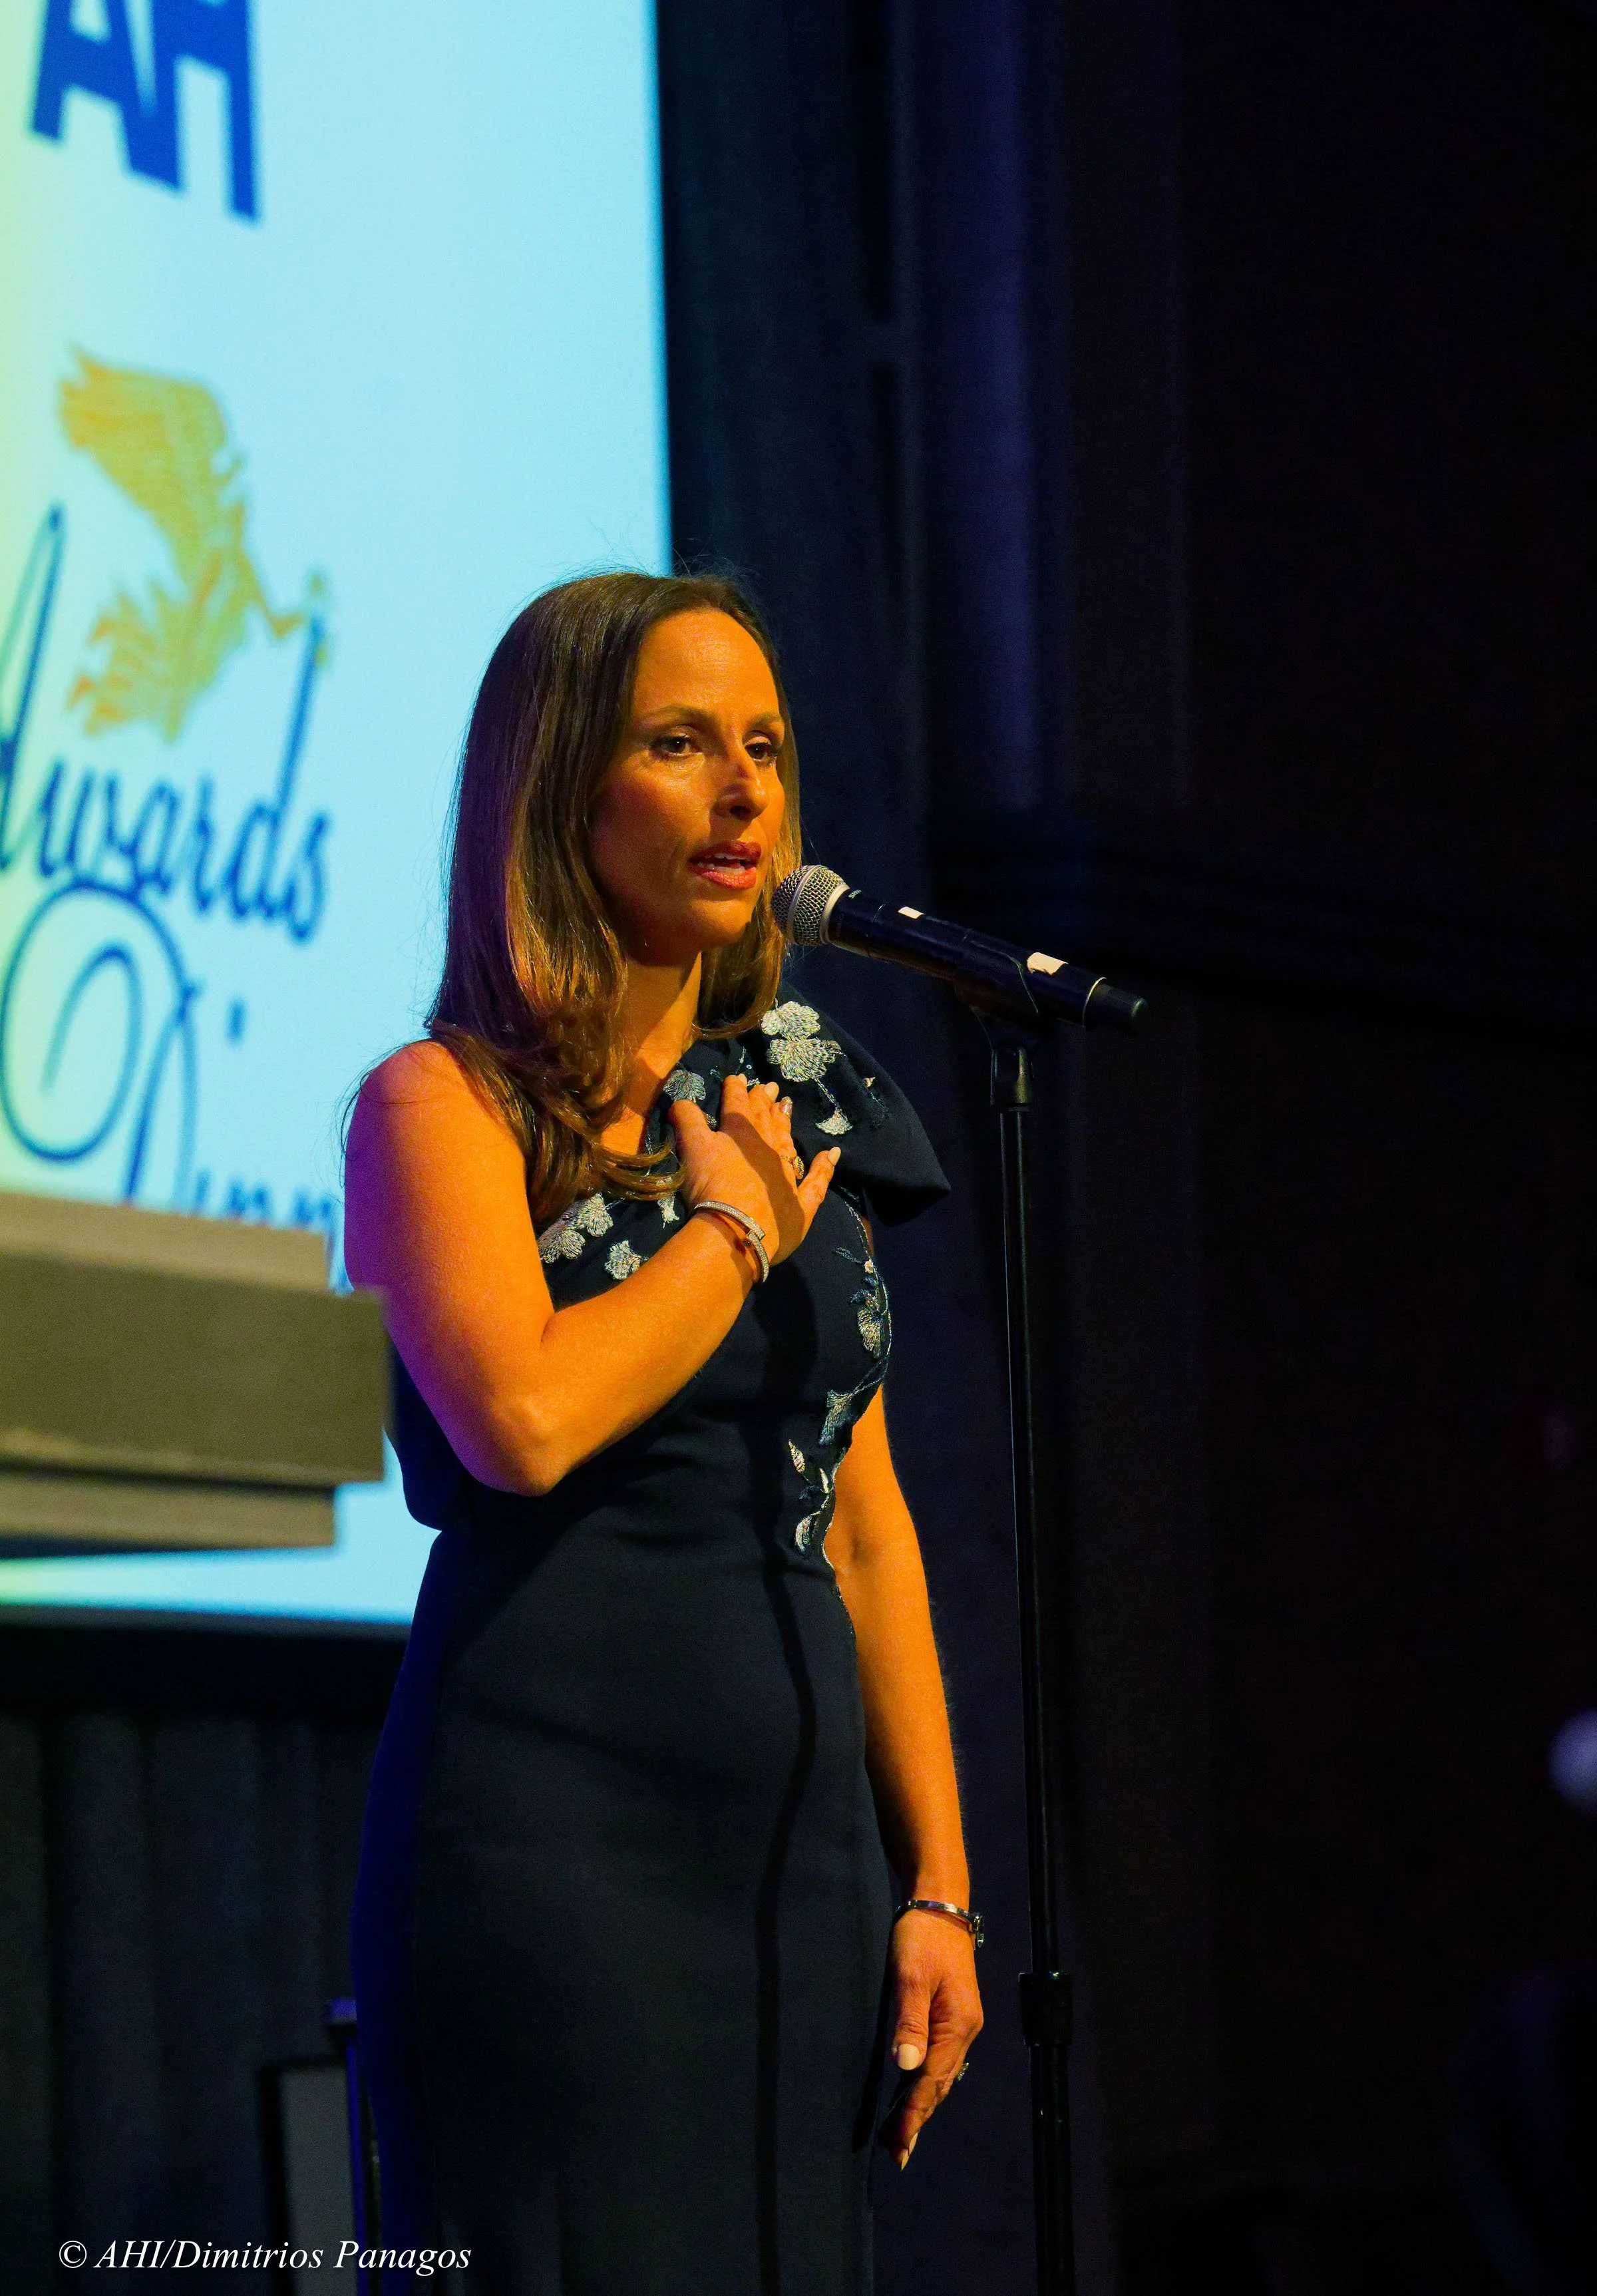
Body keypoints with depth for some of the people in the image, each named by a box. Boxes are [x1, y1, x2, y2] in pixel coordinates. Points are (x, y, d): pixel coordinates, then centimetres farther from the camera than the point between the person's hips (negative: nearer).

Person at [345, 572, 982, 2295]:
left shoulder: (798, 1108, 16)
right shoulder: (448, 1102, -2)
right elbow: (526, 1416, -21)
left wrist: (937, 1881, 11)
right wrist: (735, 1226, -5)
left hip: (802, 1854, 6)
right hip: (554, 1823, -6)